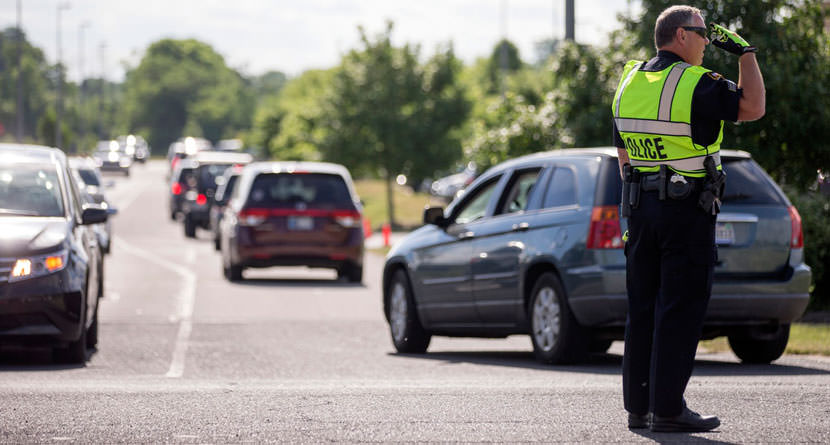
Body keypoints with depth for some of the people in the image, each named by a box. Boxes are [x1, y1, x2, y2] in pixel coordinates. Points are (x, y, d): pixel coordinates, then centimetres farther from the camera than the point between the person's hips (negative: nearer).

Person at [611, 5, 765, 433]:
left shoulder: (630, 82, 9)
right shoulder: (697, 84, -14)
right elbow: (753, 107, -4)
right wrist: (745, 52, 4)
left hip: (641, 205, 7)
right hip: (687, 209, -7)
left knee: (642, 309, 10)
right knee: (680, 309, -4)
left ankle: (638, 405, 12)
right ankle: (667, 408, -5)